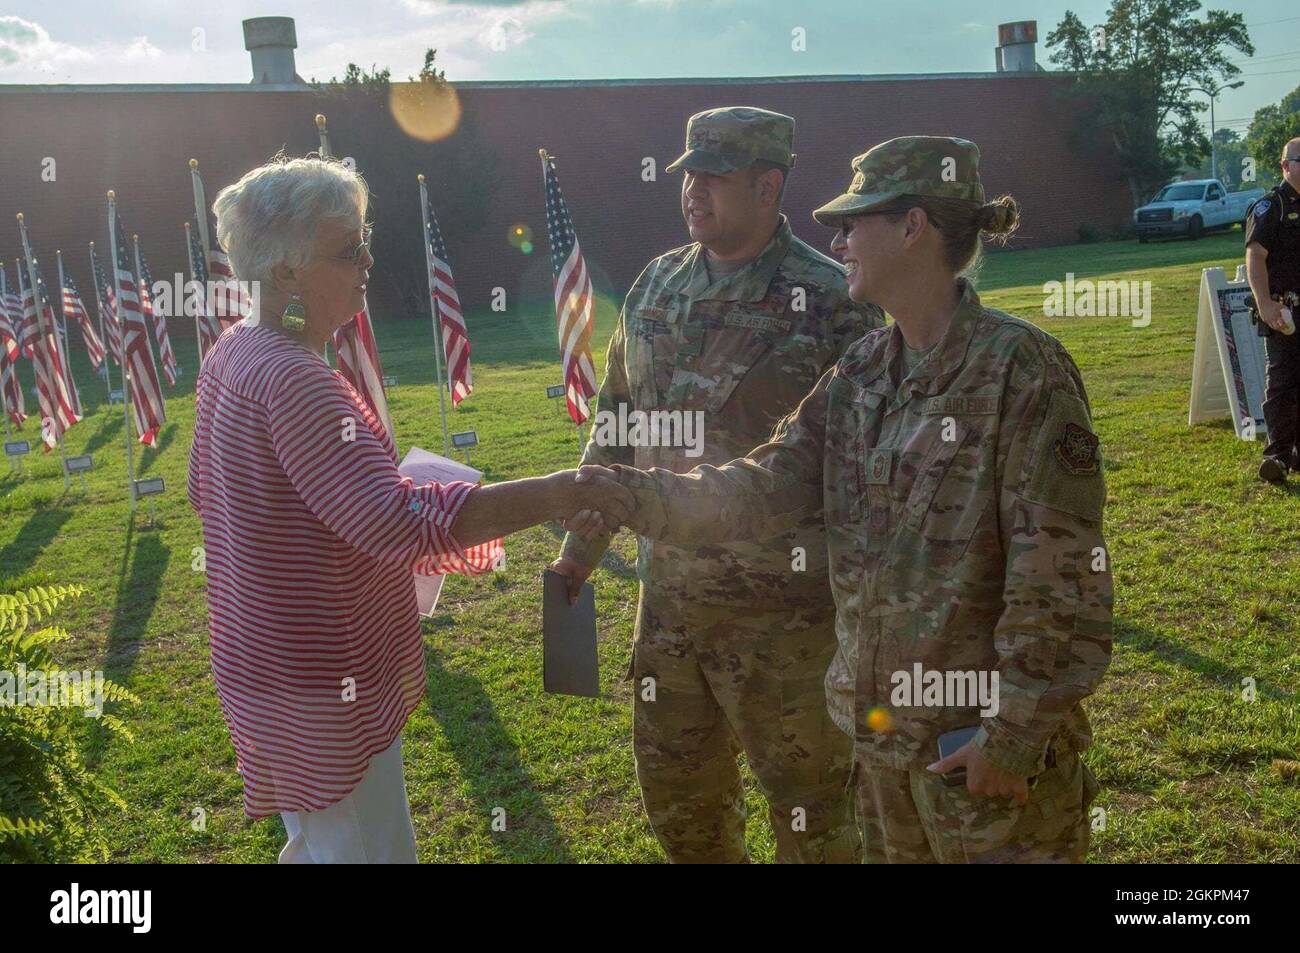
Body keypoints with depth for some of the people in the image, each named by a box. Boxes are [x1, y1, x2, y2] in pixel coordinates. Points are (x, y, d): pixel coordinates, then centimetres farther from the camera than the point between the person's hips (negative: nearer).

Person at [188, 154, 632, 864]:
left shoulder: (232, 353, 4)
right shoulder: (293, 380, -27)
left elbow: (206, 491, 17)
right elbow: (396, 523, -34)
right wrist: (547, 497, -34)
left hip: (266, 663, 10)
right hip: (322, 685, -10)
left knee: (313, 841, 28)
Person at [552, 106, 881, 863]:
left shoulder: (829, 299, -13)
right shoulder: (657, 286, 7)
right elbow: (617, 423, 14)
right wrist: (582, 546, 14)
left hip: (782, 606, -6)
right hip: (668, 594, 6)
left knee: (809, 803, 11)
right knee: (673, 787, 22)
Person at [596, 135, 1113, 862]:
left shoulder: (1020, 368, -17)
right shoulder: (861, 374, 5)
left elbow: (1058, 573, -18)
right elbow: (763, 489, 3)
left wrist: (1015, 733, -17)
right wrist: (637, 495, -9)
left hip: (985, 732, -7)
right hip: (884, 724, 7)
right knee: (892, 851, 22)